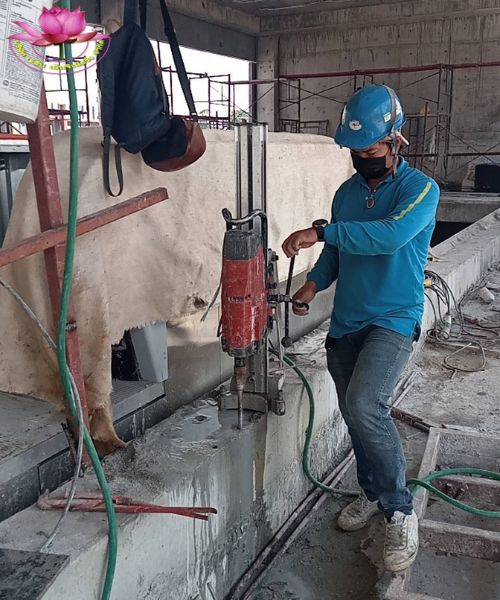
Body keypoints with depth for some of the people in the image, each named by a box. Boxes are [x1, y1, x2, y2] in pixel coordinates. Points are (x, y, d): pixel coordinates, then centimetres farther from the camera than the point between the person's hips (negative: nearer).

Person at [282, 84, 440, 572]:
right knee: (355, 415, 13)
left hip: (393, 319, -6)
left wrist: (321, 232, -28)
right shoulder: (347, 192, 10)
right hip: (345, 322, 7)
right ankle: (373, 494, 36)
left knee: (365, 405, -25)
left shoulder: (421, 189, -10)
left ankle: (400, 512, -6)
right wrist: (313, 284, -2)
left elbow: (391, 235, -29)